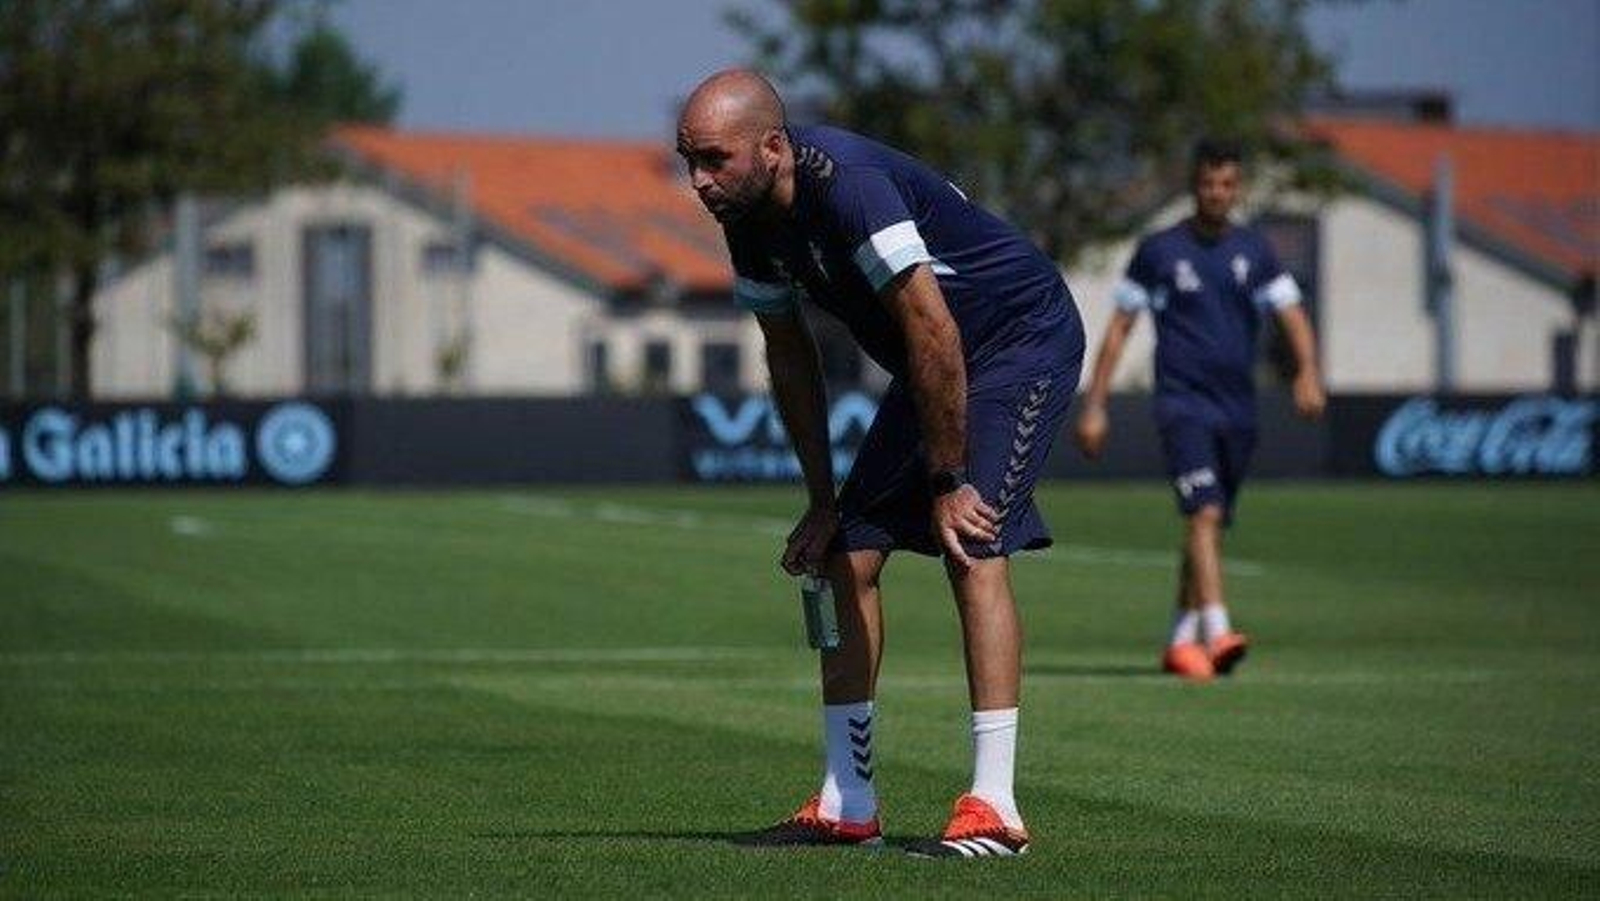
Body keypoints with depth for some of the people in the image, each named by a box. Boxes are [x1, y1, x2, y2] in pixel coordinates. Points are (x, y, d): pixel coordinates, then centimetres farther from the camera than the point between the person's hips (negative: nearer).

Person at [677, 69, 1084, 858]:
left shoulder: (847, 186, -32)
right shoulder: (749, 219, -4)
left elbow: (933, 332, -31)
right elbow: (790, 356, 9)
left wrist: (947, 481, -26)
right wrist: (822, 498, 8)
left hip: (1024, 340, -9)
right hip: (930, 369, 9)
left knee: (973, 548, -22)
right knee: (849, 556, 3)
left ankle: (994, 809, -22)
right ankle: (847, 806, 10)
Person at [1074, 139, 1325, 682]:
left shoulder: (1253, 252, 9)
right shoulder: (1159, 250, 0)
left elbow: (1293, 316, 2)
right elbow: (1119, 328, 4)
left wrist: (1308, 372, -19)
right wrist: (1094, 407, 0)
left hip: (1238, 409, 4)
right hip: (1182, 403, -4)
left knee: (1211, 528, 11)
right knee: (1205, 515, -21)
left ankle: (1181, 640, 24)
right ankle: (1217, 631, -31)